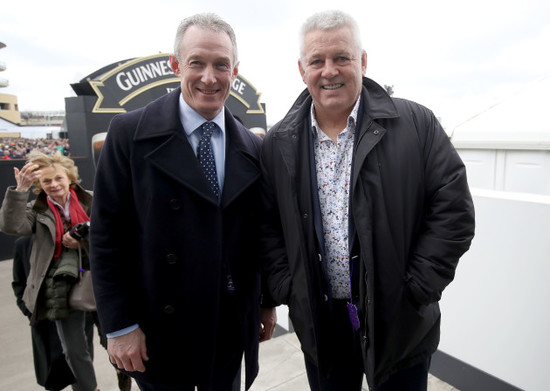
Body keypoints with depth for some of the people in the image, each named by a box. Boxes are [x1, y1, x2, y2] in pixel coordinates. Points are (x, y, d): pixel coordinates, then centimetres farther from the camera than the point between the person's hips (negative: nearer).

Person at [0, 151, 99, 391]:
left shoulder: (89, 201, -2)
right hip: (63, 286, 1)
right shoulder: (37, 210, 3)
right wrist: (20, 190, -24)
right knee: (75, 349, 11)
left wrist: (83, 240, -15)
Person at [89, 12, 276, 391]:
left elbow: (259, 236, 5)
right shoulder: (129, 134, -10)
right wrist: (120, 325, -9)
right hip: (159, 331, -2)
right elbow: (107, 236, -9)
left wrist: (268, 303, 10)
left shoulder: (253, 148, 0)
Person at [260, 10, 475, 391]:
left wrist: (415, 290, -11)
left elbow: (453, 211, -7)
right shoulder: (278, 144, -1)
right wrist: (286, 290, -4)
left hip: (399, 322, -1)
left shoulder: (416, 125, -7)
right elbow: (267, 226, 3)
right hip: (319, 323, 2)